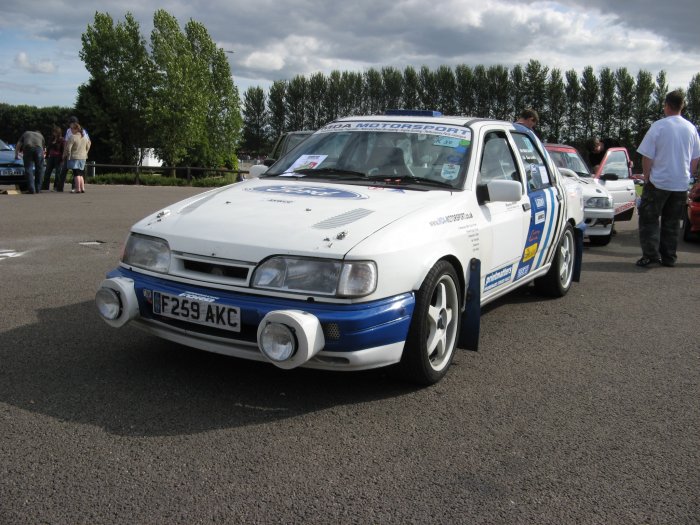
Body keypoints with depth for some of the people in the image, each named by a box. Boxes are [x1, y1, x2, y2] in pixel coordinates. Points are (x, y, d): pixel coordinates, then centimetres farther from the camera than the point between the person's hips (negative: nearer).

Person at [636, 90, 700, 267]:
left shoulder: (658, 126, -11)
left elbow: (647, 157, -10)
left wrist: (646, 178, 1)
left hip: (659, 181, -5)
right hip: (681, 184, 5)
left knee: (649, 219, 4)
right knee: (672, 222, 12)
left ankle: (651, 254, -5)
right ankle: (669, 257, 14)